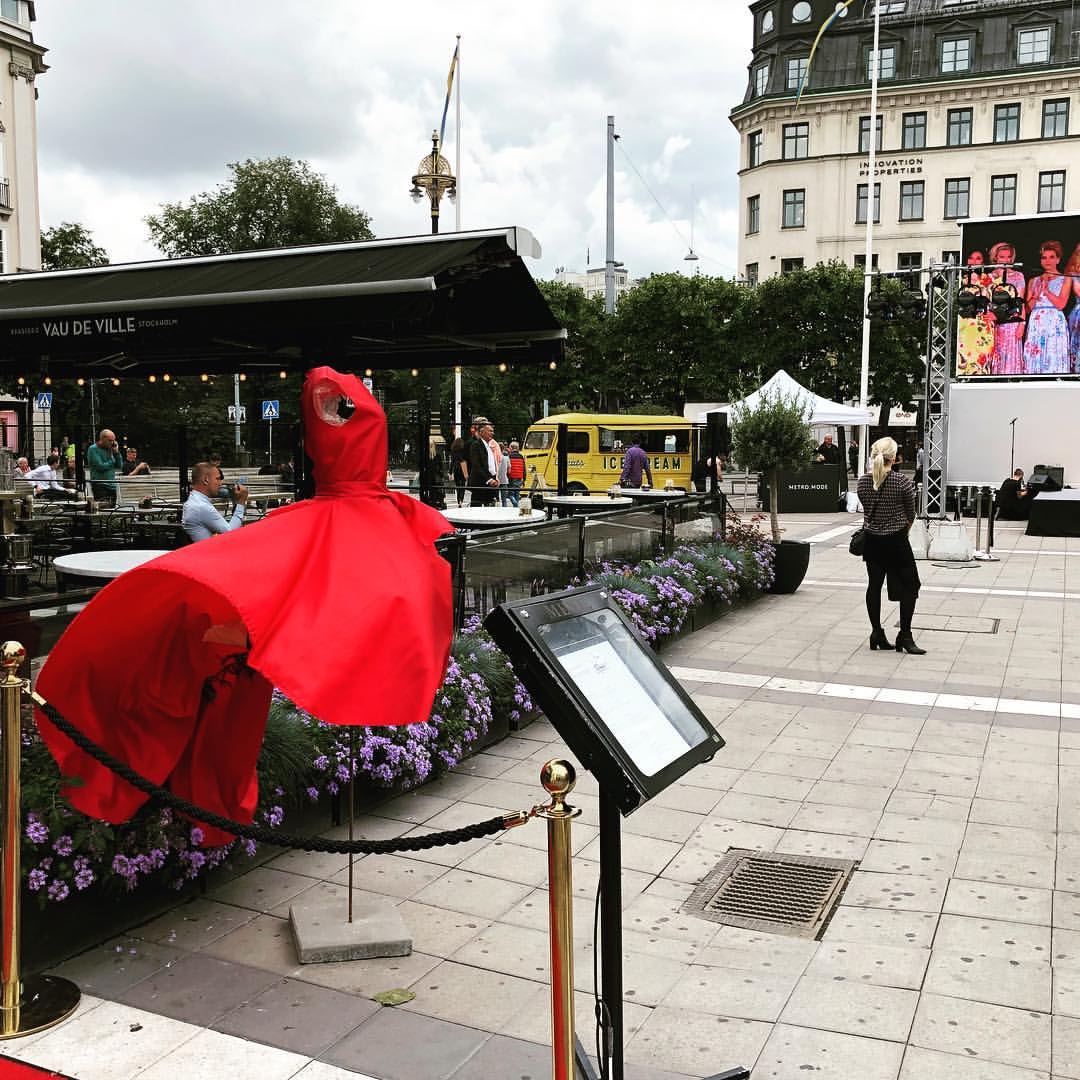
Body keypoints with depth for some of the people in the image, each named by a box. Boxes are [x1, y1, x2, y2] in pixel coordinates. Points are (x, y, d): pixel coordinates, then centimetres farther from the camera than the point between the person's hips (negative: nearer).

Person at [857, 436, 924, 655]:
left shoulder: (863, 481, -3)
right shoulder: (902, 481, -14)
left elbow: (866, 508, 8)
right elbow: (911, 514, -2)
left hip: (871, 540, 4)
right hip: (896, 540, -4)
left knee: (874, 585, 12)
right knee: (909, 586, 7)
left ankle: (877, 634, 15)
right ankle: (905, 636, 4)